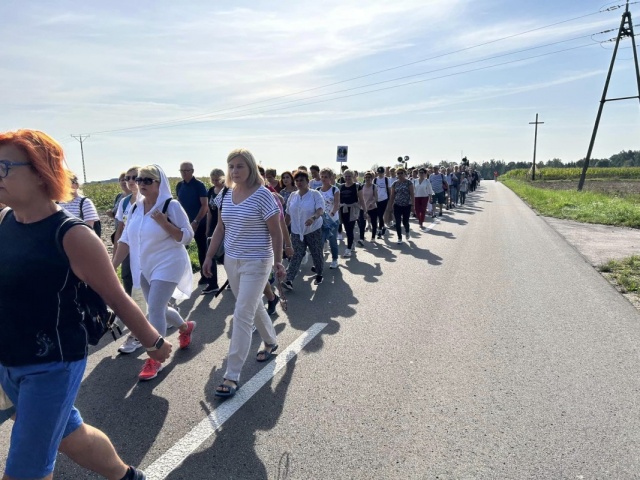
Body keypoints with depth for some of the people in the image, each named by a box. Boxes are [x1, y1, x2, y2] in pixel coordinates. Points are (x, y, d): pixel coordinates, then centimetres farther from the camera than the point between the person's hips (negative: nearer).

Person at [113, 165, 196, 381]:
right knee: (158, 308, 17)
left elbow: (187, 237, -16)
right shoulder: (135, 207, 6)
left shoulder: (171, 205, -13)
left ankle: (154, 359, 3)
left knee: (154, 309, -11)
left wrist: (163, 222, -27)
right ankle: (185, 327, 46)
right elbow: (125, 240, 8)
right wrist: (112, 265, 4)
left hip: (167, 266, -7)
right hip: (144, 268, 7)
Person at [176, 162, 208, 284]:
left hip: (199, 223, -5)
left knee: (202, 250, 4)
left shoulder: (199, 185, -10)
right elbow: (179, 203, 15)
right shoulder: (179, 186, 6)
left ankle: (205, 275, 14)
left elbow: (204, 205, -15)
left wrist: (196, 222, -21)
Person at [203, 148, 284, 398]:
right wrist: (209, 256, 8)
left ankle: (232, 375, 1)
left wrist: (278, 262, -6)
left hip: (256, 263, -6)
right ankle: (271, 342, 46)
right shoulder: (226, 195, 4)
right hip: (231, 261, 6)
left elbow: (275, 232, -10)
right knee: (254, 306, 21)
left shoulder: (262, 195, -14)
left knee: (242, 315, -7)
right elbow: (220, 228, 11)